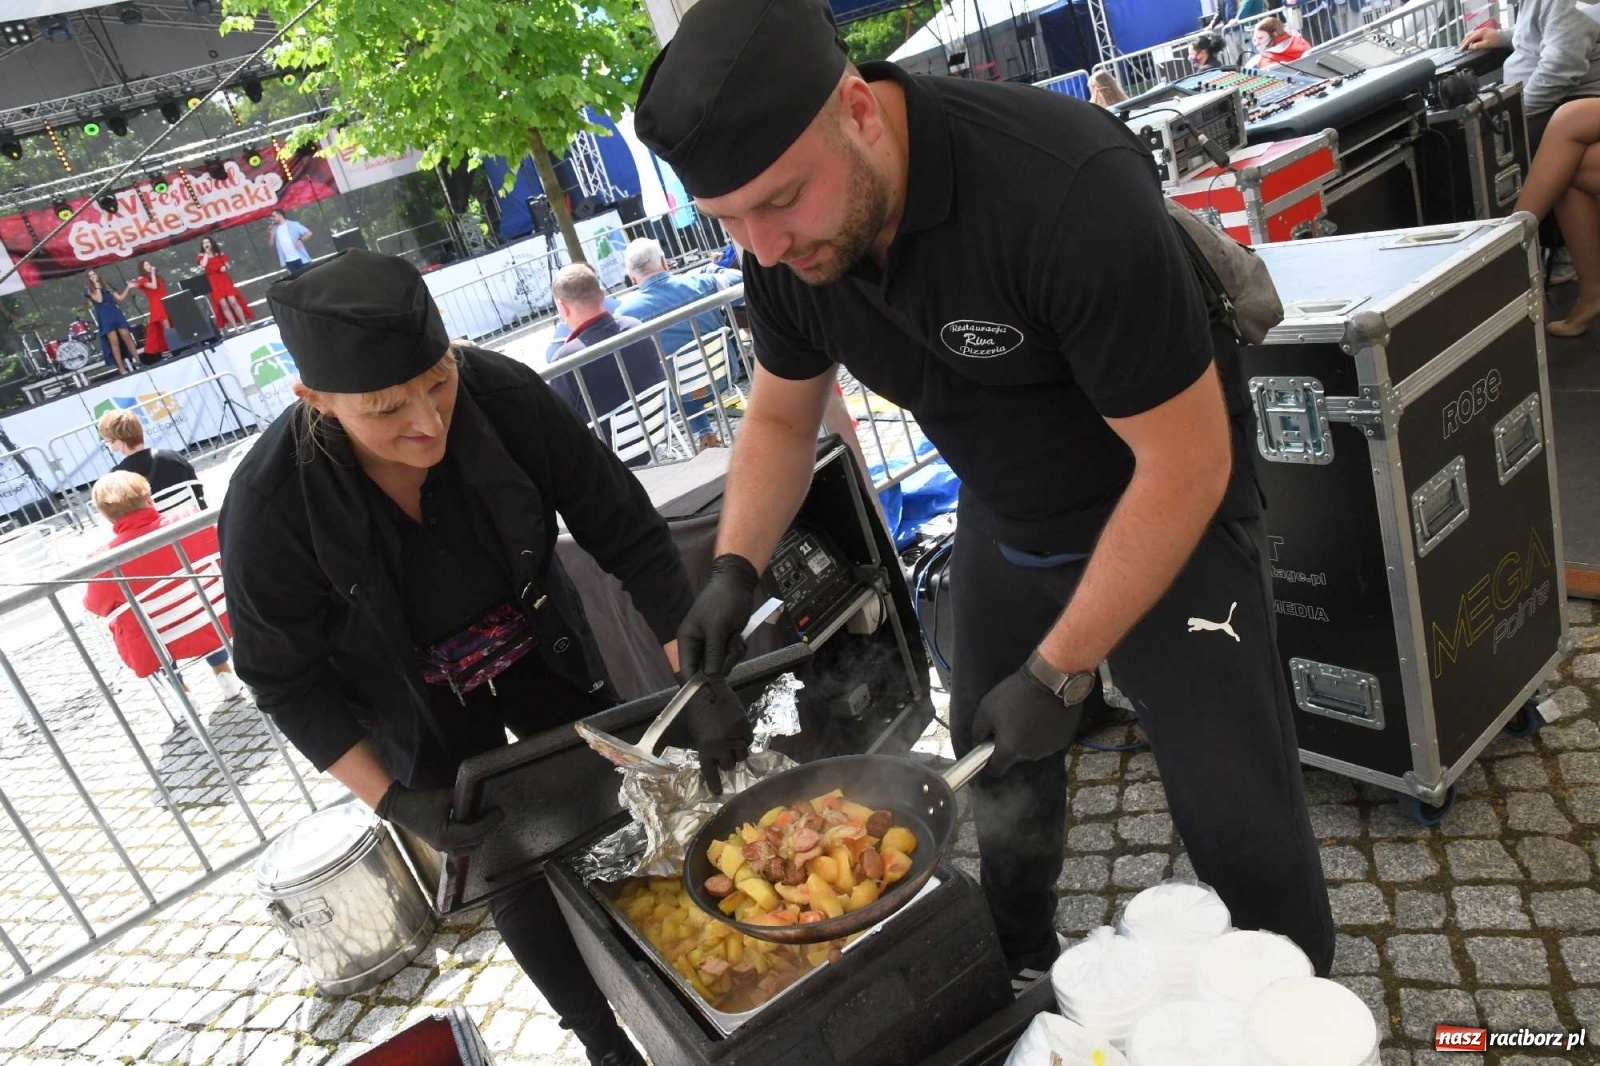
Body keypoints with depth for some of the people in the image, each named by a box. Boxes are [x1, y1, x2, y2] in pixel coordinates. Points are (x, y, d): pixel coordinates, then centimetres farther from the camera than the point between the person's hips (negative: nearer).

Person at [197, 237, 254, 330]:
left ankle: (245, 324, -7)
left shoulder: (219, 253, 13)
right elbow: (203, 265, -14)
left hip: (224, 280, 1)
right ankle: (235, 327, -11)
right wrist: (206, 253, -3)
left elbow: (227, 266, 17)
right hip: (214, 283, -1)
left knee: (233, 302, -12)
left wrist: (225, 267, -6)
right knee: (223, 305, -11)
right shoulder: (201, 256, 7)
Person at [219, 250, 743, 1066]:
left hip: (541, 654, 2)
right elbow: (286, 682, -16)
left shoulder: (503, 396, -29)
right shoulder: (269, 507, -30)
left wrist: (700, 682, -26)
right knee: (515, 872, 7)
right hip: (423, 710, -1)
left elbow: (628, 535, -22)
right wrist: (391, 799, -21)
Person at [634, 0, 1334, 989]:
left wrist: (1059, 674, -24)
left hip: (1173, 513, -5)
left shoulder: (1066, 187, -34)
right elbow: (782, 416, 3)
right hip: (1003, 526, 6)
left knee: (1242, 824, 0)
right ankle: (1025, 981, 45)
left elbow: (1186, 464, -27)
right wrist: (735, 569, -12)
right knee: (1000, 790, 18)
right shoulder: (785, 241, -14)